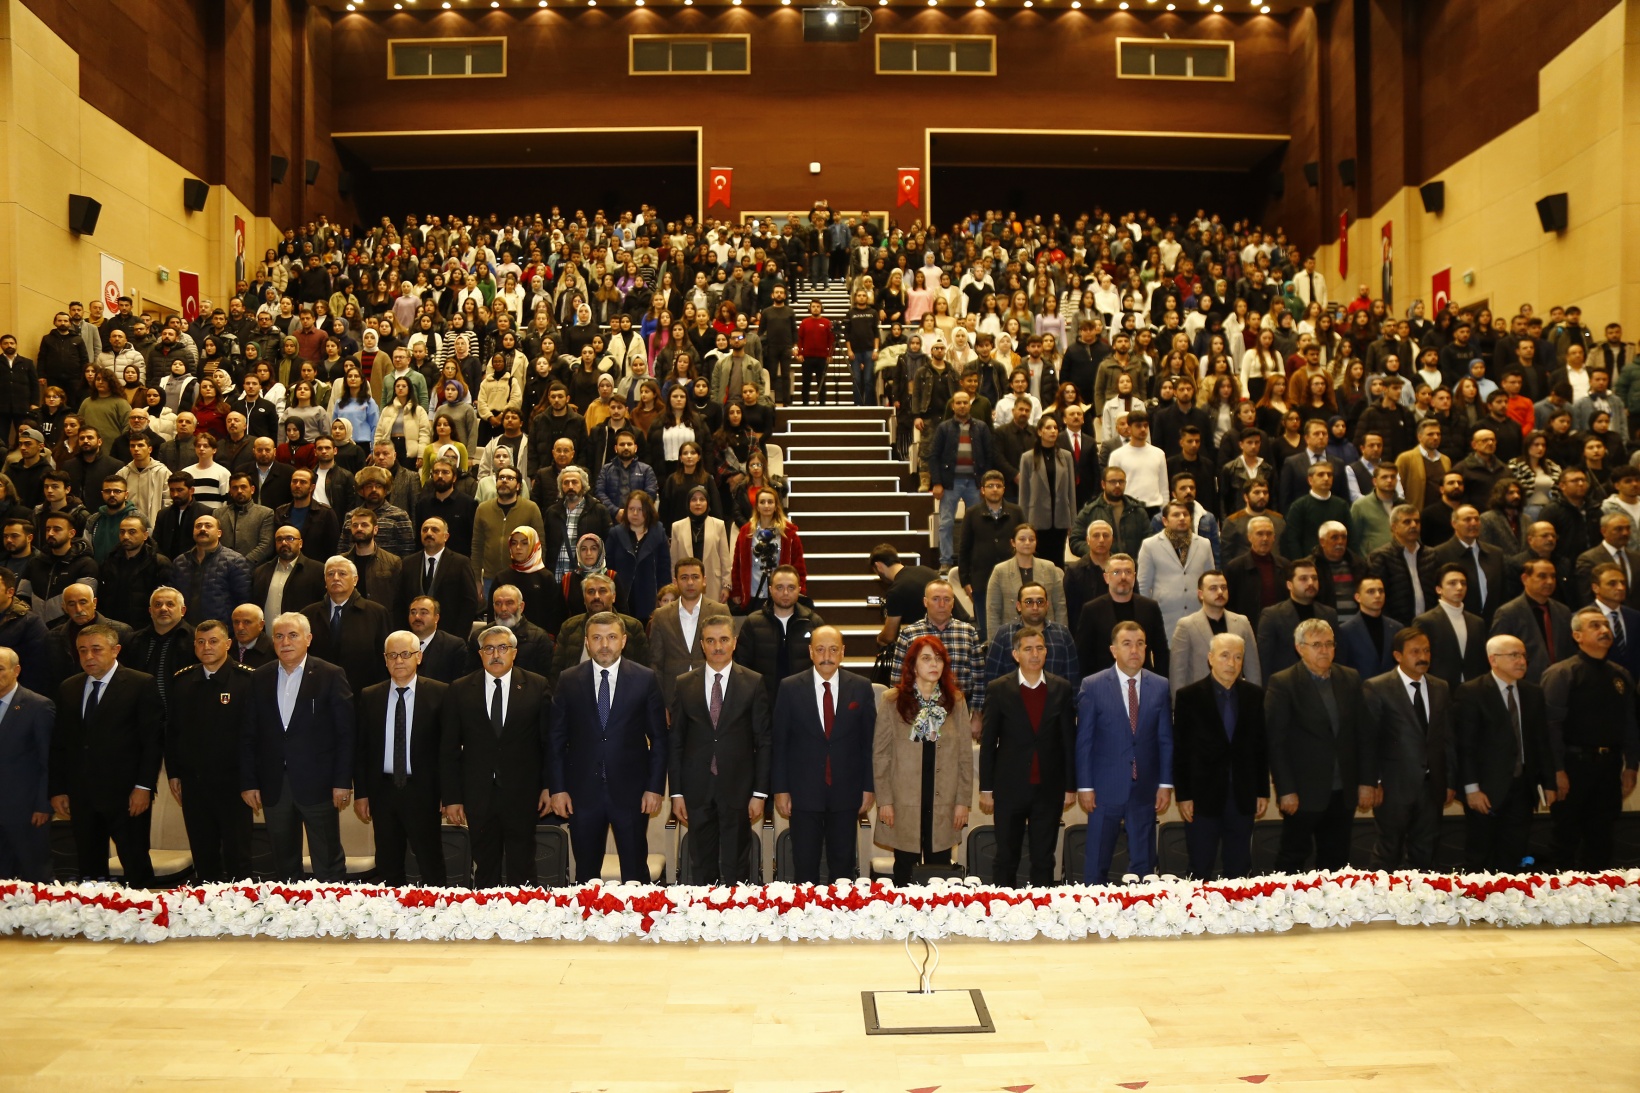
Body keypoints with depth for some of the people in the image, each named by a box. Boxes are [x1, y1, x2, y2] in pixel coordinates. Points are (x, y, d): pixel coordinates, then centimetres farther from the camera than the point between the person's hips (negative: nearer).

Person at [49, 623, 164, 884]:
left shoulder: (141, 684, -4)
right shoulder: (68, 688, 12)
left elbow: (153, 739, -7)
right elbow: (59, 744, 14)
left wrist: (144, 786, -12)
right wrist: (58, 790, 8)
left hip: (126, 795, -5)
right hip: (80, 796, 5)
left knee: (137, 871, -2)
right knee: (89, 870, 9)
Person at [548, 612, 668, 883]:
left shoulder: (645, 679, -1)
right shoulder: (568, 681, 2)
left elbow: (659, 738, 1)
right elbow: (555, 738, 4)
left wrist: (655, 787, -4)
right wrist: (557, 788, -1)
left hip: (630, 790, -1)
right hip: (582, 792, 1)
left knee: (636, 872, 7)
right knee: (586, 874, 11)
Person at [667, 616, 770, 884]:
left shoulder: (754, 683, 1)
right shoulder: (684, 685, 5)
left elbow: (764, 741, 1)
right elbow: (675, 742, 6)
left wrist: (760, 792, -3)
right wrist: (676, 793, 2)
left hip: (738, 789, -1)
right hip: (697, 789, 2)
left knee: (735, 870, 4)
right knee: (702, 869, 8)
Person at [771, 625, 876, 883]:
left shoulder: (861, 688, 2)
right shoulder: (790, 688, -2)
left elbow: (869, 741, 4)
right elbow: (779, 742, 0)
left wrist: (869, 787, 2)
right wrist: (780, 789, -3)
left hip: (846, 793, 1)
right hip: (804, 792, -1)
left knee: (843, 868, 9)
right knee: (805, 868, 6)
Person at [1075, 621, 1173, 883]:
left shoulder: (1160, 686, 4)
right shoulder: (1092, 686, -4)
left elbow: (1166, 740, 5)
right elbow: (1083, 740, -3)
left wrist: (1166, 784, 0)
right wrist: (1084, 786, -7)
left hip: (1145, 790, 2)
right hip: (1106, 788, -2)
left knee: (1143, 865, 11)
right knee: (1097, 865, 6)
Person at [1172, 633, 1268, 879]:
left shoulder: (1254, 695, 5)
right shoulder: (1188, 695, -4)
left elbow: (1261, 746, 8)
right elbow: (1180, 750, -4)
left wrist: (1263, 792, 6)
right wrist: (1183, 795, -7)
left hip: (1243, 797, 3)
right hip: (1203, 796, -3)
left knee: (1239, 872, 9)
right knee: (1200, 872, 5)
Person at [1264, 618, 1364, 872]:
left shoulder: (1350, 679, 7)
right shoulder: (1282, 684, -9)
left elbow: (1359, 732, 10)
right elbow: (1276, 742, -10)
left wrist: (1364, 780, 7)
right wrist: (1286, 791, -13)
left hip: (1343, 792, 5)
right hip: (1304, 792, -5)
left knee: (1336, 861, 12)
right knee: (1292, 860, 6)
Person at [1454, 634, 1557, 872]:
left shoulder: (1534, 693, 9)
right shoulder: (1470, 692, -9)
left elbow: (1542, 742, 12)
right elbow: (1465, 745, -11)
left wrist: (1548, 784, 9)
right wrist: (1471, 788, -15)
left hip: (1523, 788, 5)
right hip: (1486, 789, -5)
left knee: (1513, 859, 11)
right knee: (1479, 860, 5)